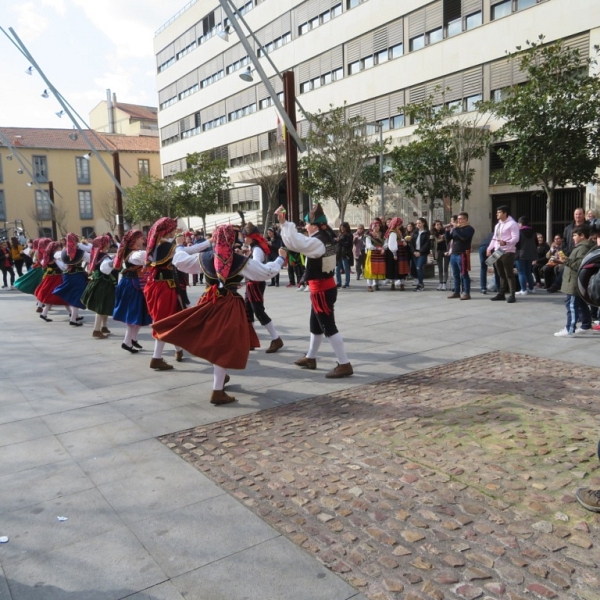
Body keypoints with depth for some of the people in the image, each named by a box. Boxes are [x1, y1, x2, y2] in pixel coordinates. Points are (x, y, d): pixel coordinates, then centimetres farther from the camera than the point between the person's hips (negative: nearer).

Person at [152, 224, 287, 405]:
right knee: (224, 346, 0)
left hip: (209, 302, 4)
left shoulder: (203, 257, 0)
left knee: (212, 342, 22)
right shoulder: (241, 261, -9)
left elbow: (179, 261, 12)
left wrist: (180, 249, 33)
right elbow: (266, 272, -3)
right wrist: (280, 258, 13)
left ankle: (220, 376, 39)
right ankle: (218, 392, 3)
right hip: (229, 305, -4)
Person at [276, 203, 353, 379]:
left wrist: (283, 222, -28)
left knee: (329, 327, -5)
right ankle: (310, 358, 37)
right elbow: (301, 241, 17)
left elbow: (294, 242, -35)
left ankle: (344, 365, 0)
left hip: (321, 290, -10)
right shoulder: (326, 237, 7)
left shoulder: (317, 241, -21)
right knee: (315, 325, 22)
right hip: (325, 287, 10)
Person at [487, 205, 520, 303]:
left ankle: (512, 295, -3)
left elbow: (515, 238, -17)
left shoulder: (512, 224, -8)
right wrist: (489, 248, 9)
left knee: (509, 274, -6)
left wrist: (505, 243, -33)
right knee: (501, 274, 13)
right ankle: (501, 294, 19)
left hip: (508, 252, -8)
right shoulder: (497, 225, 19)